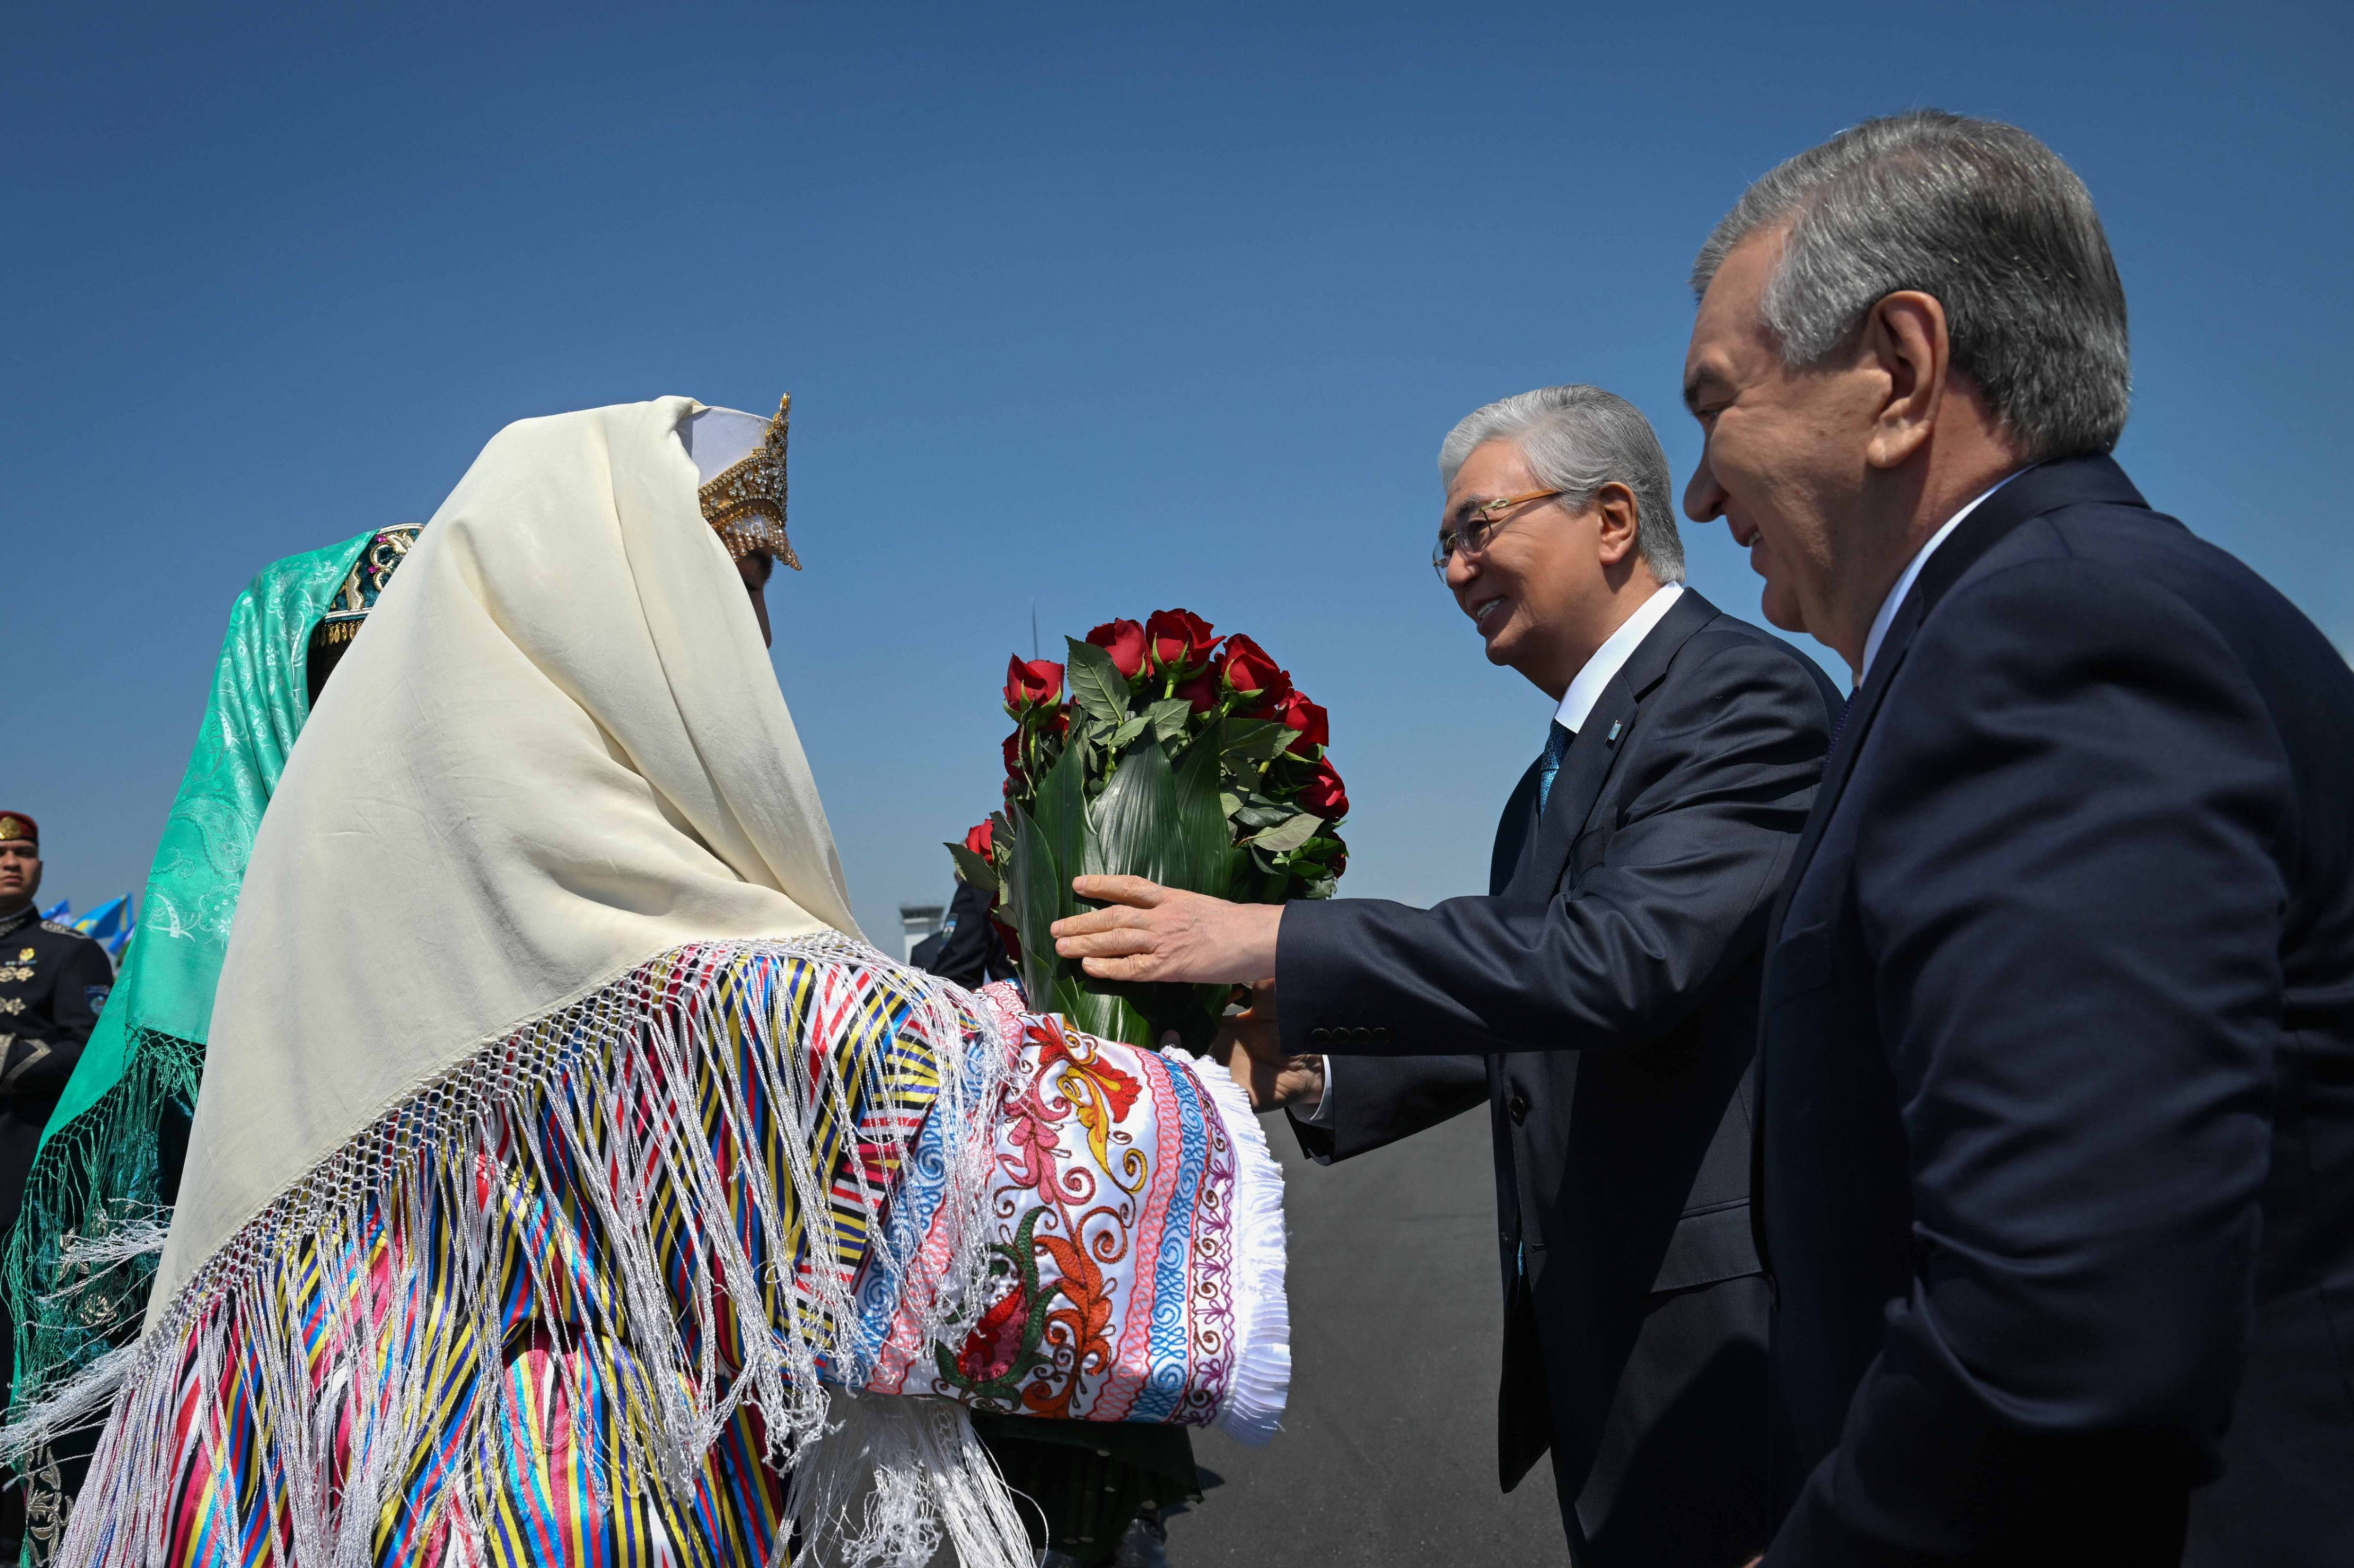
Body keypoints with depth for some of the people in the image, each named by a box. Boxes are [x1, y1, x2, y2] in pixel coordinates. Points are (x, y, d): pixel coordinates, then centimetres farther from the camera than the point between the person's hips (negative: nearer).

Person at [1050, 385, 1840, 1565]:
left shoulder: (1750, 698, -16)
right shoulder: (1555, 778, 15)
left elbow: (1620, 954, -30)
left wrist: (1271, 944, -29)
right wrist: (1316, 1073, 3)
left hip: (1717, 1336, -9)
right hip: (1591, 1335, 9)